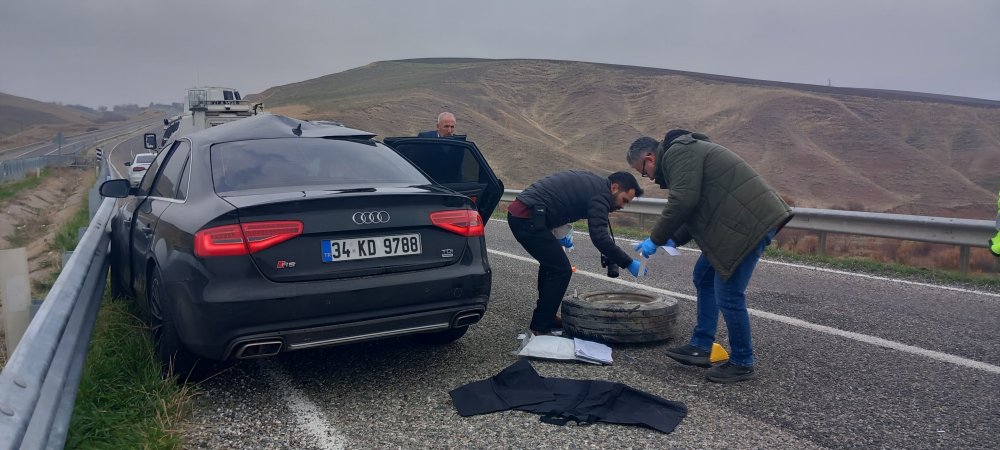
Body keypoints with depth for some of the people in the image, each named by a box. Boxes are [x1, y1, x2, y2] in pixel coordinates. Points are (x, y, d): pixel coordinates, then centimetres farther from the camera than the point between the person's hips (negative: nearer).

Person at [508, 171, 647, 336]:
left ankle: (546, 318, 31)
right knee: (561, 270, -4)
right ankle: (540, 328, 4)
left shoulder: (590, 181, 21)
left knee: (551, 264, 23)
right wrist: (629, 263, -12)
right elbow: (600, 237, -18)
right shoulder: (600, 193, -9)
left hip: (517, 211, 10)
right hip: (528, 218, -10)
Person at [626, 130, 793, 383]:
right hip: (739, 222, 11)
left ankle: (742, 364, 10)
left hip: (750, 223, -11)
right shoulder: (684, 152, 22)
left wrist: (655, 239, -12)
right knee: (704, 277, 17)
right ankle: (701, 347, 22)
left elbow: (683, 202, -22)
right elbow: (698, 208, 22)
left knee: (728, 295, -5)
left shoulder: (678, 153, -10)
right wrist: (674, 240, 12)